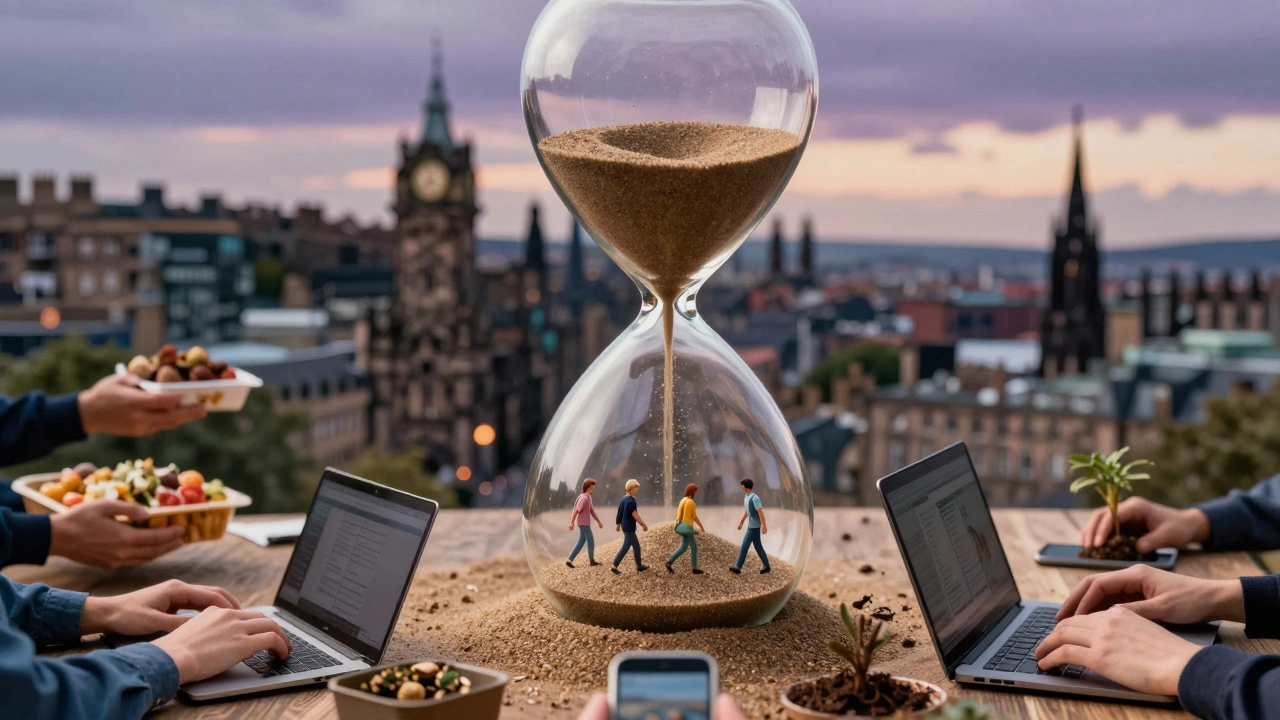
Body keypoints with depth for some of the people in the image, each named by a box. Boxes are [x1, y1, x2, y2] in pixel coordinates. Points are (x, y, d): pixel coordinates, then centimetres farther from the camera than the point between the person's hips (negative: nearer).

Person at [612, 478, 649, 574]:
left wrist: (618, 524, 23)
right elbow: (635, 515, -21)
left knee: (636, 545, 16)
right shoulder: (631, 500, -19)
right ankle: (614, 566, -6)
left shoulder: (624, 498, 8)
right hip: (629, 527, -10)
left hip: (625, 526, 10)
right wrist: (643, 525, -15)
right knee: (626, 547, -5)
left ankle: (639, 566, 23)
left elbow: (620, 512, 15)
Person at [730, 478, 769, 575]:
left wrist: (764, 526, -23)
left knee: (744, 545, -6)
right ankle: (766, 566, 19)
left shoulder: (755, 498, -19)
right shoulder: (746, 497, 10)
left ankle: (738, 567, -1)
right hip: (751, 526, 9)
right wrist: (741, 523, 26)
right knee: (758, 546, 13)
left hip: (754, 527, -9)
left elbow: (760, 512, -21)